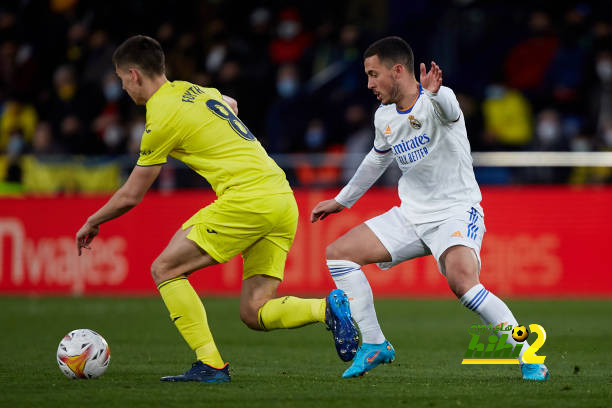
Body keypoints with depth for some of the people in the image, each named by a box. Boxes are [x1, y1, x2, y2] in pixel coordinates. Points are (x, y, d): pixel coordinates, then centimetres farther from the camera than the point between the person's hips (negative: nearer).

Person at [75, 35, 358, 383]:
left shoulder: (162, 118, -4)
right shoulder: (194, 91, 20)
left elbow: (130, 196, 5)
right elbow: (230, 104, 47)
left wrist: (92, 223, 21)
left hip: (247, 198, -8)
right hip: (284, 200, 8)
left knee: (165, 270, 1)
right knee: (254, 313, 8)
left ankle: (211, 365, -8)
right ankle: (328, 308, -14)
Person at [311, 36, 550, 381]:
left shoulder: (437, 101, -16)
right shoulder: (384, 117, 7)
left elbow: (448, 110, -42)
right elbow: (377, 160, 27)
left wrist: (435, 93, -66)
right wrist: (342, 201, 36)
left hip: (457, 211, -8)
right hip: (411, 216, 8)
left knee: (462, 281, -34)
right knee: (338, 254, 1)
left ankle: (529, 357, -22)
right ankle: (375, 346, 8)